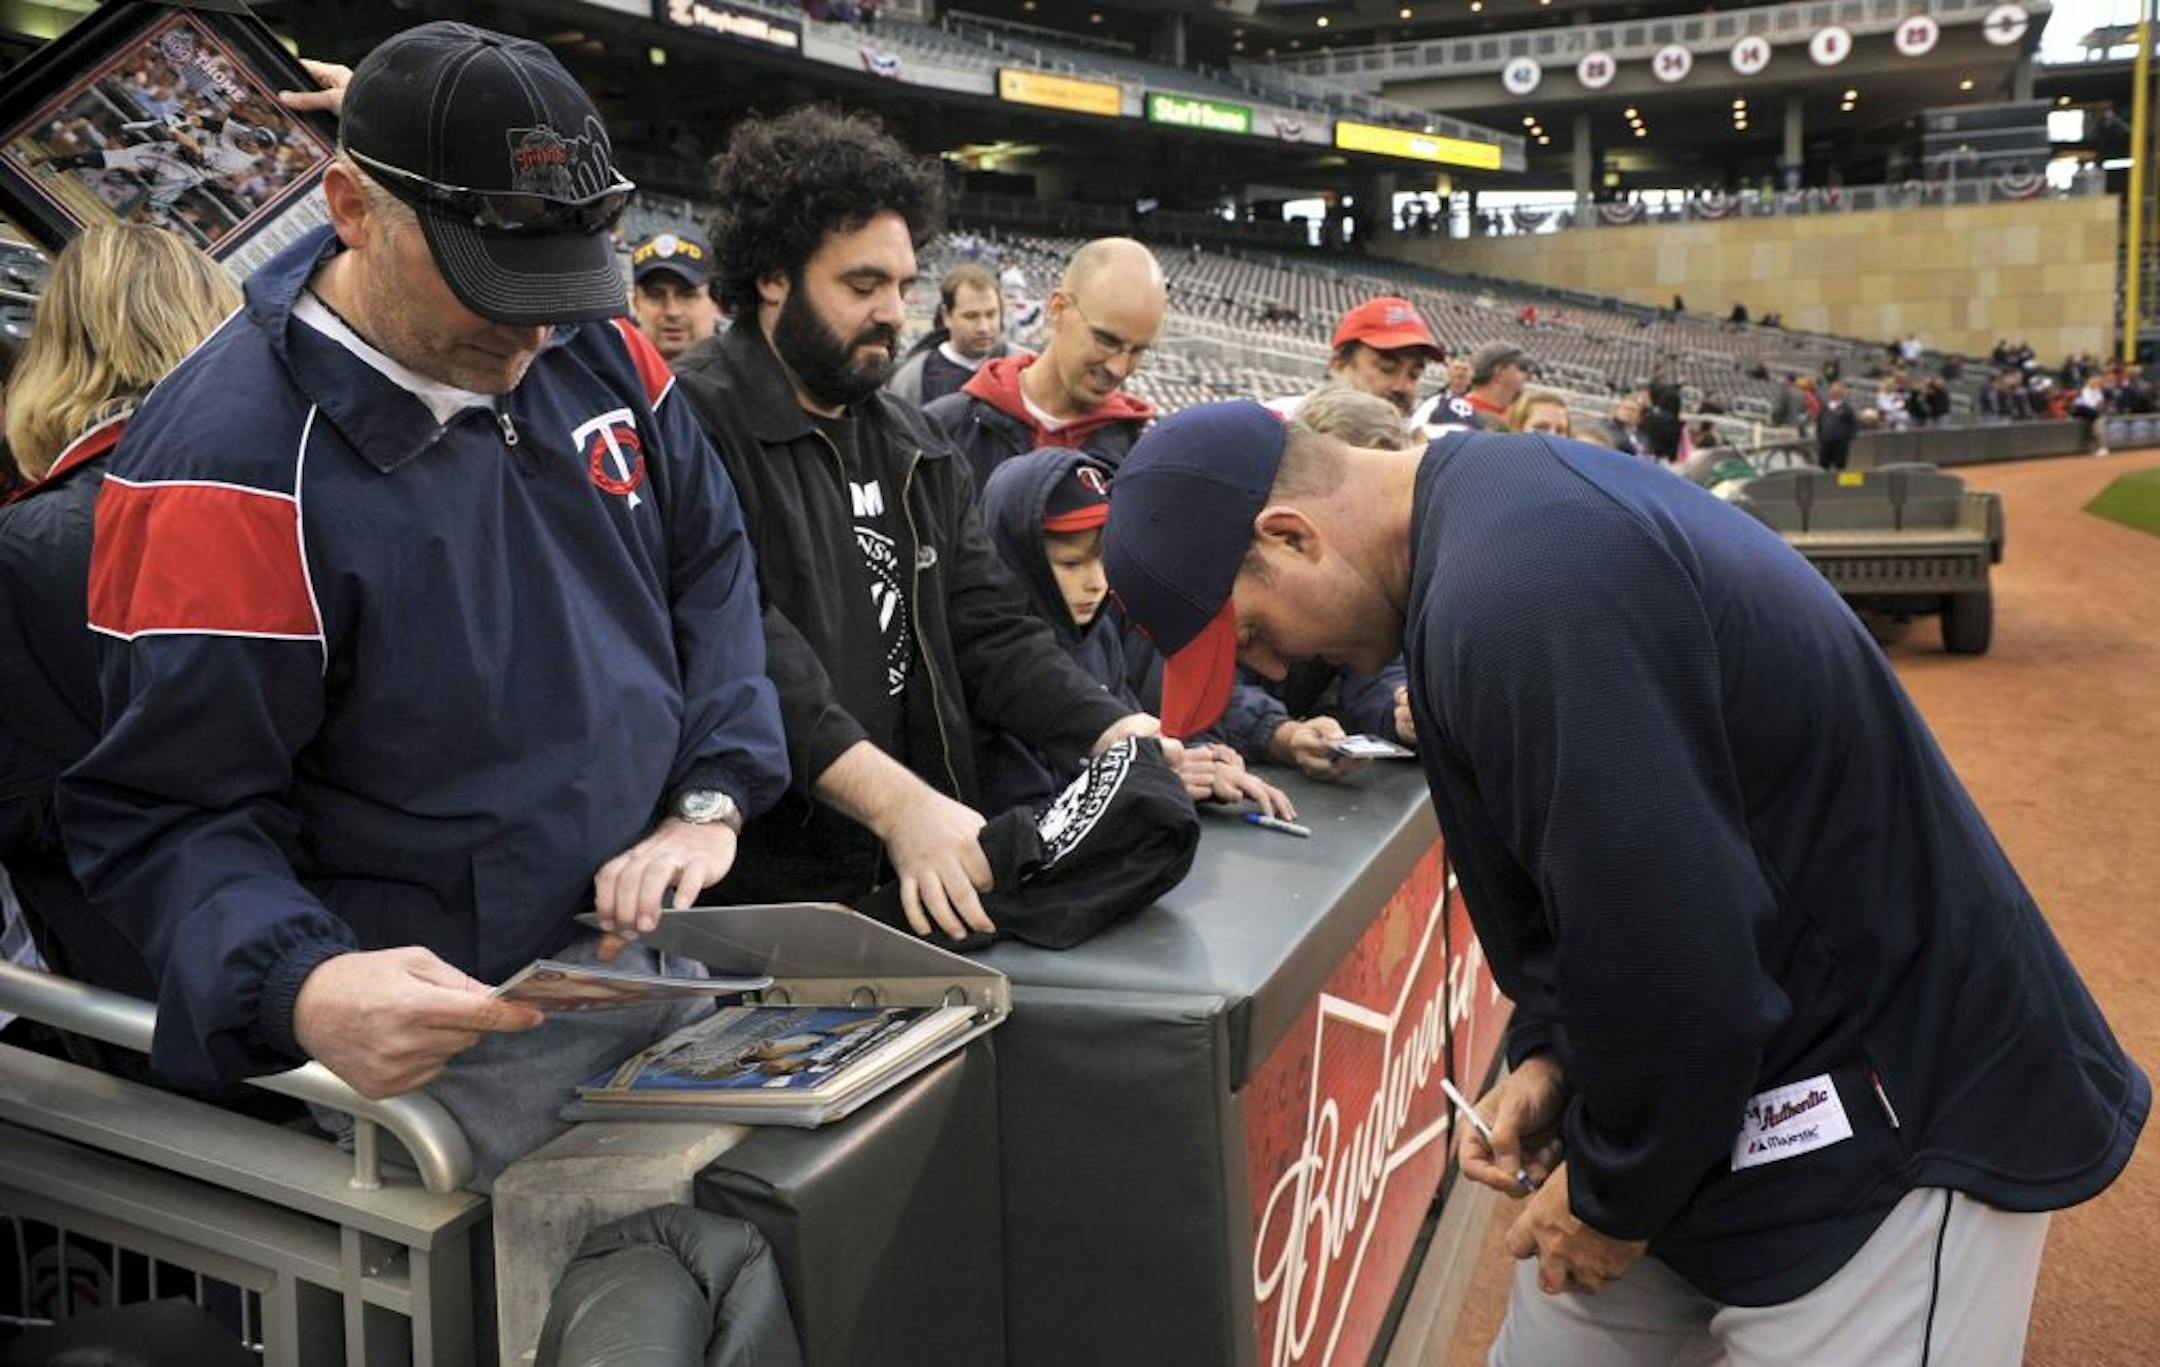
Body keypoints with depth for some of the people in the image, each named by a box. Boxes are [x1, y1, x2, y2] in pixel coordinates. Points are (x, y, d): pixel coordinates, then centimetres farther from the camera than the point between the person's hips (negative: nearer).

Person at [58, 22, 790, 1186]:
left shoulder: (598, 351, -1)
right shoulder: (227, 459, -20)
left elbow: (709, 563, 9)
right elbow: (169, 810, -17)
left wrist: (712, 802, -6)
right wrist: (302, 989, -37)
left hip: (664, 955, 6)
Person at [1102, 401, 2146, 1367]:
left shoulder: (1514, 593, -30)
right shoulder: (1493, 507, 3)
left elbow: (1668, 939, -28)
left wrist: (1620, 1193, -12)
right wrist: (1548, 1052, 4)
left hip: (1893, 1120, -9)